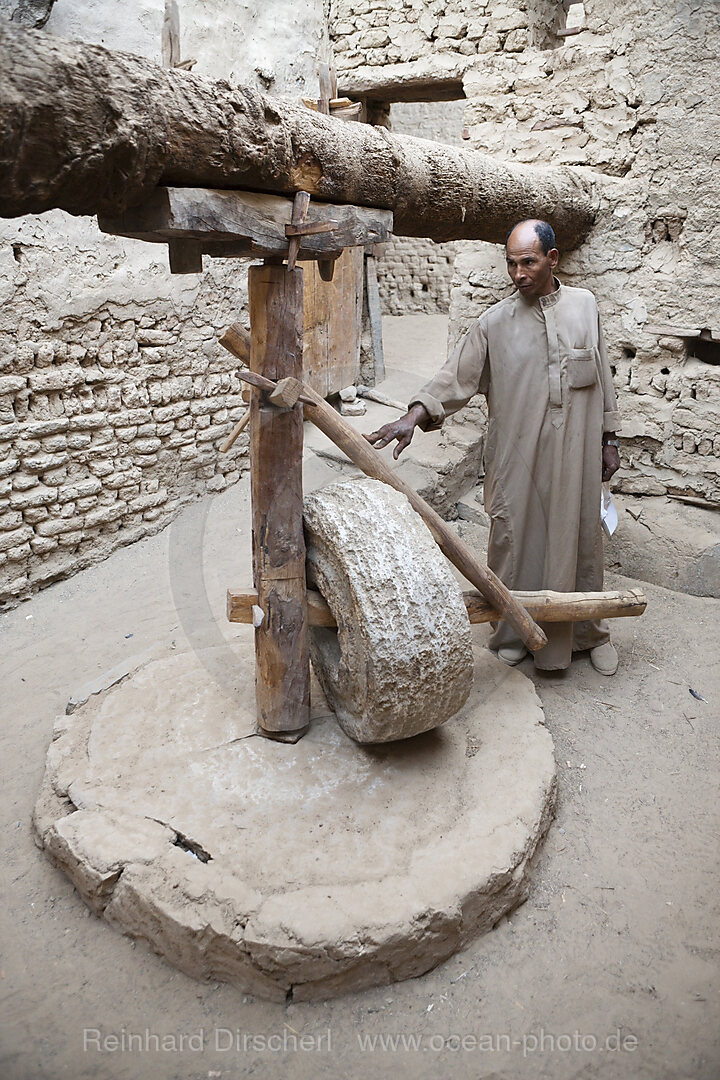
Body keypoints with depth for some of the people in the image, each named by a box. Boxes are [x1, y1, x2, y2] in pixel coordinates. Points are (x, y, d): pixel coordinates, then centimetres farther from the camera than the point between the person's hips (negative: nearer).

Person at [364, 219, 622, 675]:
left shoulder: (584, 305, 5)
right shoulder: (495, 322, -2)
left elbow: (602, 375, 11)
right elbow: (456, 378, -6)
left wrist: (609, 438, 11)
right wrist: (413, 417, -21)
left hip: (576, 456, 2)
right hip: (517, 458, -1)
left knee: (580, 538, 11)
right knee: (515, 539, 5)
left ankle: (589, 632, 31)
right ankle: (513, 631, 26)